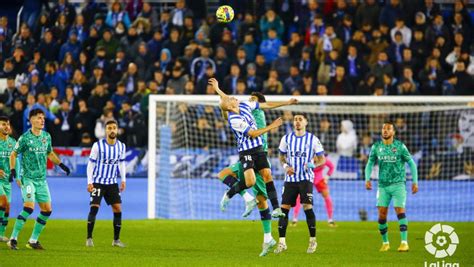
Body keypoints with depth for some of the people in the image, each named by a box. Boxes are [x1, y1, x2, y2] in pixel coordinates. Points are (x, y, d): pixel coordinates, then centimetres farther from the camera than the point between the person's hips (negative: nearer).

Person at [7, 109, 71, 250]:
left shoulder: (46, 136, 7)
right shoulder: (25, 138, -9)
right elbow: (13, 154, -1)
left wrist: (61, 165, 15)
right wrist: (13, 170, -13)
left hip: (41, 180, 6)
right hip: (28, 178, -6)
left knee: (47, 210, 3)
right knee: (29, 207, -21)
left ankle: (33, 240, 13)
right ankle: (13, 239, -14)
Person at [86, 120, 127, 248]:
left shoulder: (121, 146, 2)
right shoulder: (98, 145, -10)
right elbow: (91, 164, -5)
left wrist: (123, 180, 7)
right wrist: (89, 182, -10)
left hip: (112, 183, 4)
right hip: (98, 182, -4)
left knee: (118, 208, -2)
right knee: (94, 207, -14)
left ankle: (116, 239, 9)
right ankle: (89, 238, -6)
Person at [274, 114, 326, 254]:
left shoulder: (313, 139, -1)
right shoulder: (286, 138, 6)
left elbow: (322, 159, 3)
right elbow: (281, 157, 17)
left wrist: (313, 164, -18)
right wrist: (285, 166, -5)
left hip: (306, 178, -3)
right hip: (290, 178, 3)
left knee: (307, 206, -14)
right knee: (284, 208, -4)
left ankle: (313, 240, 2)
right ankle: (282, 242, 2)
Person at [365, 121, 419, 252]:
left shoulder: (400, 146, -4)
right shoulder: (376, 147, 4)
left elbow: (411, 163, 1)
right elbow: (370, 163, 13)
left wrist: (415, 181, -3)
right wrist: (368, 179, -2)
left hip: (398, 184, -3)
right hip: (383, 185, 3)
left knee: (400, 210, -15)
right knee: (381, 214, -1)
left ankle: (404, 242, -15)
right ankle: (385, 242, 14)